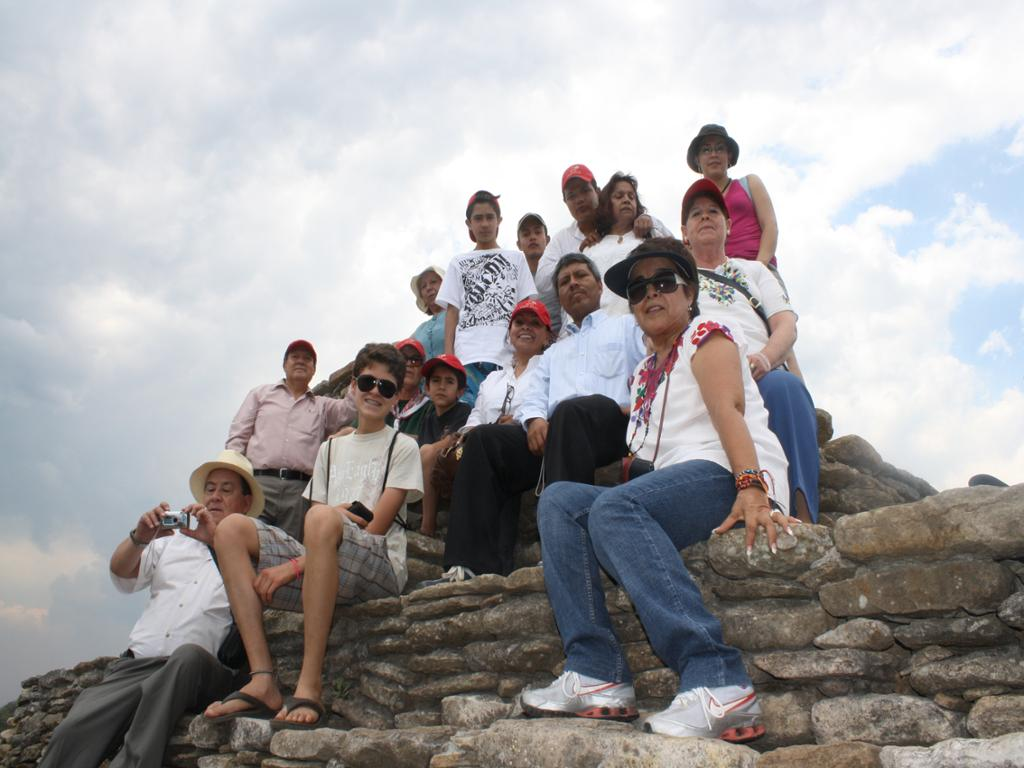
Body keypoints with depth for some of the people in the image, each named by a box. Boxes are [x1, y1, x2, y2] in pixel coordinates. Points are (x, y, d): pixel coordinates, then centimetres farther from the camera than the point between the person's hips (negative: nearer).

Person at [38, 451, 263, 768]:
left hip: (196, 671, -3)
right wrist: (140, 537, -6)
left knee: (189, 656, -38)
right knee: (73, 730, -24)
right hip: (136, 664, 3)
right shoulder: (174, 538, 26)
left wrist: (216, 537, -15)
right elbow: (122, 574, 15)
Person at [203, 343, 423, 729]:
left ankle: (309, 687, -36)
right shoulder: (330, 448, 25)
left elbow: (376, 528, -5)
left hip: (379, 567, -5)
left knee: (323, 519, -36)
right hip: (322, 567, 6)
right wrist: (339, 515, -11)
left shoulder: (403, 447, 8)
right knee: (232, 528, -12)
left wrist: (296, 565, -12)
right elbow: (314, 535, 16)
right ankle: (262, 680, -23)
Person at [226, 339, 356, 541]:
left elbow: (350, 408, 4)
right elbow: (237, 437, 14)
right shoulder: (261, 394, 20)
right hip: (259, 482, -1)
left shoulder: (322, 406, 23)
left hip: (300, 489, 1)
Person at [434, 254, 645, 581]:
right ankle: (477, 563, -29)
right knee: (483, 439, -19)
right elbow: (533, 398, 21)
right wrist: (535, 419, -3)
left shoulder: (627, 326, 24)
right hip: (552, 433, 5)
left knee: (569, 411, -39)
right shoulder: (554, 351, 38)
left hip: (611, 424, -5)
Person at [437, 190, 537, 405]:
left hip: (510, 354, 0)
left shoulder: (516, 259, 19)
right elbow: (452, 312, 13)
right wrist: (448, 356, 1)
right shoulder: (459, 263, 20)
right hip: (469, 355, 0)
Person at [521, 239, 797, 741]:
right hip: (674, 486, 8)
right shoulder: (644, 373, 27)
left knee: (613, 506, -32)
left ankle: (717, 682, -42)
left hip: (725, 475, -8)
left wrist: (750, 489, -26)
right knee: (559, 500, -7)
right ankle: (596, 674, -20)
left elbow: (728, 409, -13)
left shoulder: (705, 334, 6)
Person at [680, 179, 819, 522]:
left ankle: (804, 522, -43)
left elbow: (787, 325, 15)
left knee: (785, 386, -37)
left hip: (759, 373, 2)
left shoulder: (753, 270, 33)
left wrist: (764, 358, -11)